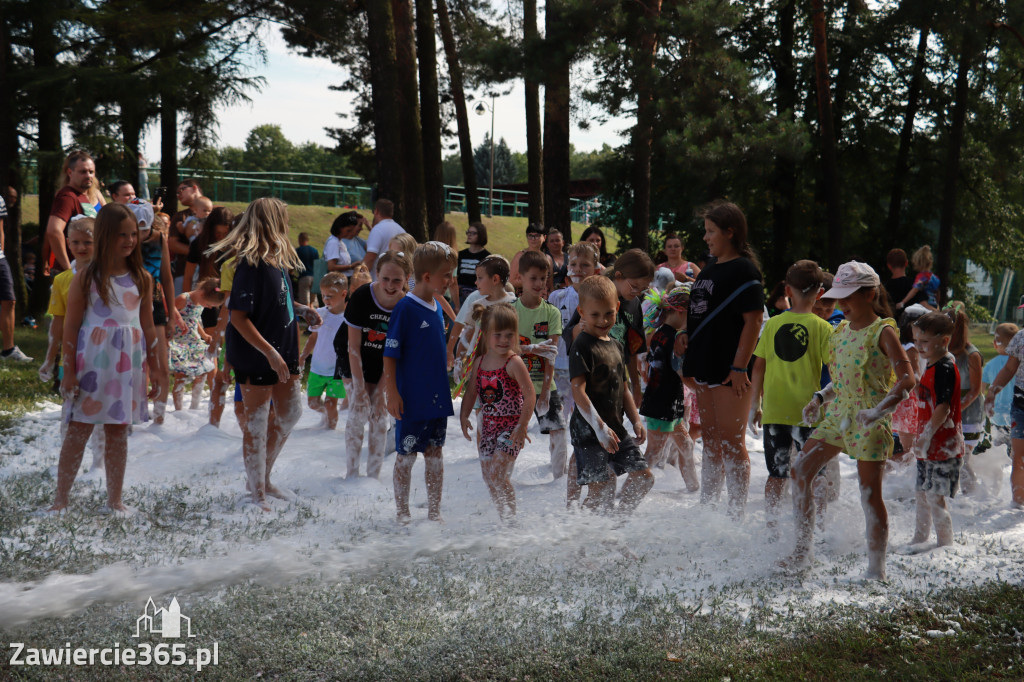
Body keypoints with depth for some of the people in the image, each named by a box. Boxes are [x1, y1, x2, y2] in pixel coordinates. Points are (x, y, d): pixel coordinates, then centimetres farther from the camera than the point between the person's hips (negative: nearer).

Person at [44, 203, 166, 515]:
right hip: (92, 360, -3)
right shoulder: (86, 277, -3)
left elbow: (148, 327, 13)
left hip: (128, 363, 3)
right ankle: (60, 499, 4)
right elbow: (71, 326, -4)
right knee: (79, 428, -3)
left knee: (118, 430, 8)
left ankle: (115, 500, 16)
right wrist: (69, 371, -8)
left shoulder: (142, 278, 8)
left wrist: (156, 367, 11)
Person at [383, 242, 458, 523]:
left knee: (435, 455, 12)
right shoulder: (405, 308, -13)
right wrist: (392, 393, -17)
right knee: (406, 456, 4)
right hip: (411, 399, -7)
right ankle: (403, 513, 15)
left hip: (437, 398, 7)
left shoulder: (437, 307, 10)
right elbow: (390, 355, -14)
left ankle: (434, 512, 20)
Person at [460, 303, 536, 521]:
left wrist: (522, 425, -19)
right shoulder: (479, 362, 4)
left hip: (511, 426, -7)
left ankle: (511, 517, -4)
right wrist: (464, 416, 4)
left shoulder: (514, 363, -14)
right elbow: (471, 392, 15)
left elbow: (530, 395, -15)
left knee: (498, 474, -15)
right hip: (488, 425, 7)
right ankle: (502, 515, 23)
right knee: (488, 476, 9)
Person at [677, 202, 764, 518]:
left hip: (730, 372, -9)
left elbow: (754, 320, -16)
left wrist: (739, 367, -21)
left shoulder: (744, 270, -11)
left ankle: (737, 513, 1)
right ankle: (706, 505, 26)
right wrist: (685, 334, 6)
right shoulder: (709, 270, 16)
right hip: (705, 368, 9)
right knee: (711, 442, 17)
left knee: (732, 444, -5)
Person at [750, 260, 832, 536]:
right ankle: (818, 526, 4)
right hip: (808, 410, -2)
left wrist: (756, 404, 14)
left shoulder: (772, 324, 3)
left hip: (774, 410, 2)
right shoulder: (822, 328, -5)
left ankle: (772, 527, 11)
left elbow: (758, 367, 6)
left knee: (777, 473, 12)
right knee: (817, 473, 10)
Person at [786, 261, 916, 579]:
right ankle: (803, 552, 9)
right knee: (799, 471, 1)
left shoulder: (883, 332, -11)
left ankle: (876, 569, 7)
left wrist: (879, 411, -28)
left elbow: (907, 379, -19)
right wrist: (821, 398, 9)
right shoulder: (841, 330, 11)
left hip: (869, 423, -8)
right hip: (838, 416, 8)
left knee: (870, 494, -4)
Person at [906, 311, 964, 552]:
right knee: (922, 494, 17)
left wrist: (928, 435, -22)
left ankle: (945, 543, 3)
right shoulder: (932, 366, 14)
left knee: (935, 496, -6)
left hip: (943, 444, -10)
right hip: (929, 445, 10)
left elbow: (943, 407, -23)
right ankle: (920, 539, 28)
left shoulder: (945, 368, -17)